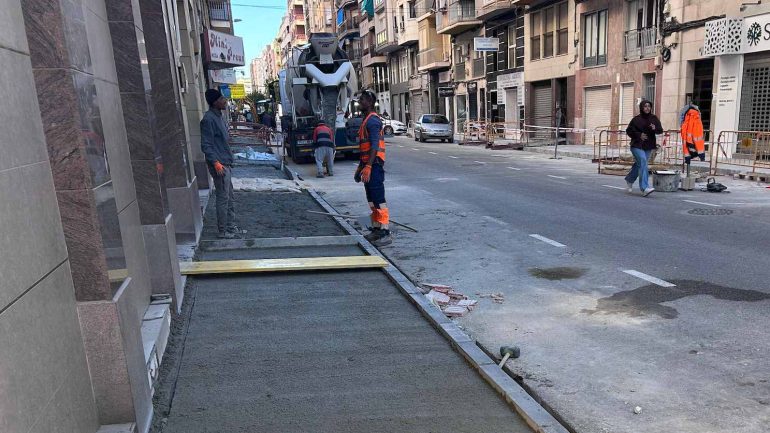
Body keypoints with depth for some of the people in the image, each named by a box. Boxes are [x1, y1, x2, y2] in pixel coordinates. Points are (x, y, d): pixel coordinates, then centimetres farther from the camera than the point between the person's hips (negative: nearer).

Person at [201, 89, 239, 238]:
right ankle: (223, 231, 7)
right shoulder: (208, 119, -16)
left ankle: (231, 227, 25)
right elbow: (206, 145, -18)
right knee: (223, 198, -3)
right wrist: (216, 162, -25)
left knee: (229, 197, 15)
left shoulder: (218, 116, 13)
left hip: (226, 163, 9)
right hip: (219, 165, -9)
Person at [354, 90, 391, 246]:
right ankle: (376, 230, 21)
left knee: (379, 200, -11)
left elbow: (374, 146, -22)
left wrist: (368, 167, -28)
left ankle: (385, 233, -9)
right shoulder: (366, 120, 20)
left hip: (374, 165, -11)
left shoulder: (372, 120, -13)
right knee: (372, 200, 14)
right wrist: (360, 167, 25)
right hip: (368, 165, 11)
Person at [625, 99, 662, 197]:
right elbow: (629, 130, 1)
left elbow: (660, 130, 3)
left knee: (638, 165, 15)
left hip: (649, 146, 5)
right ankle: (644, 188, -23)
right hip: (637, 146, -5)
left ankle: (629, 179, 41)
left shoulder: (654, 118, 6)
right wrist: (639, 135, -12)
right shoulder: (636, 119, -4)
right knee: (643, 163, -19)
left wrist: (655, 128, -19)